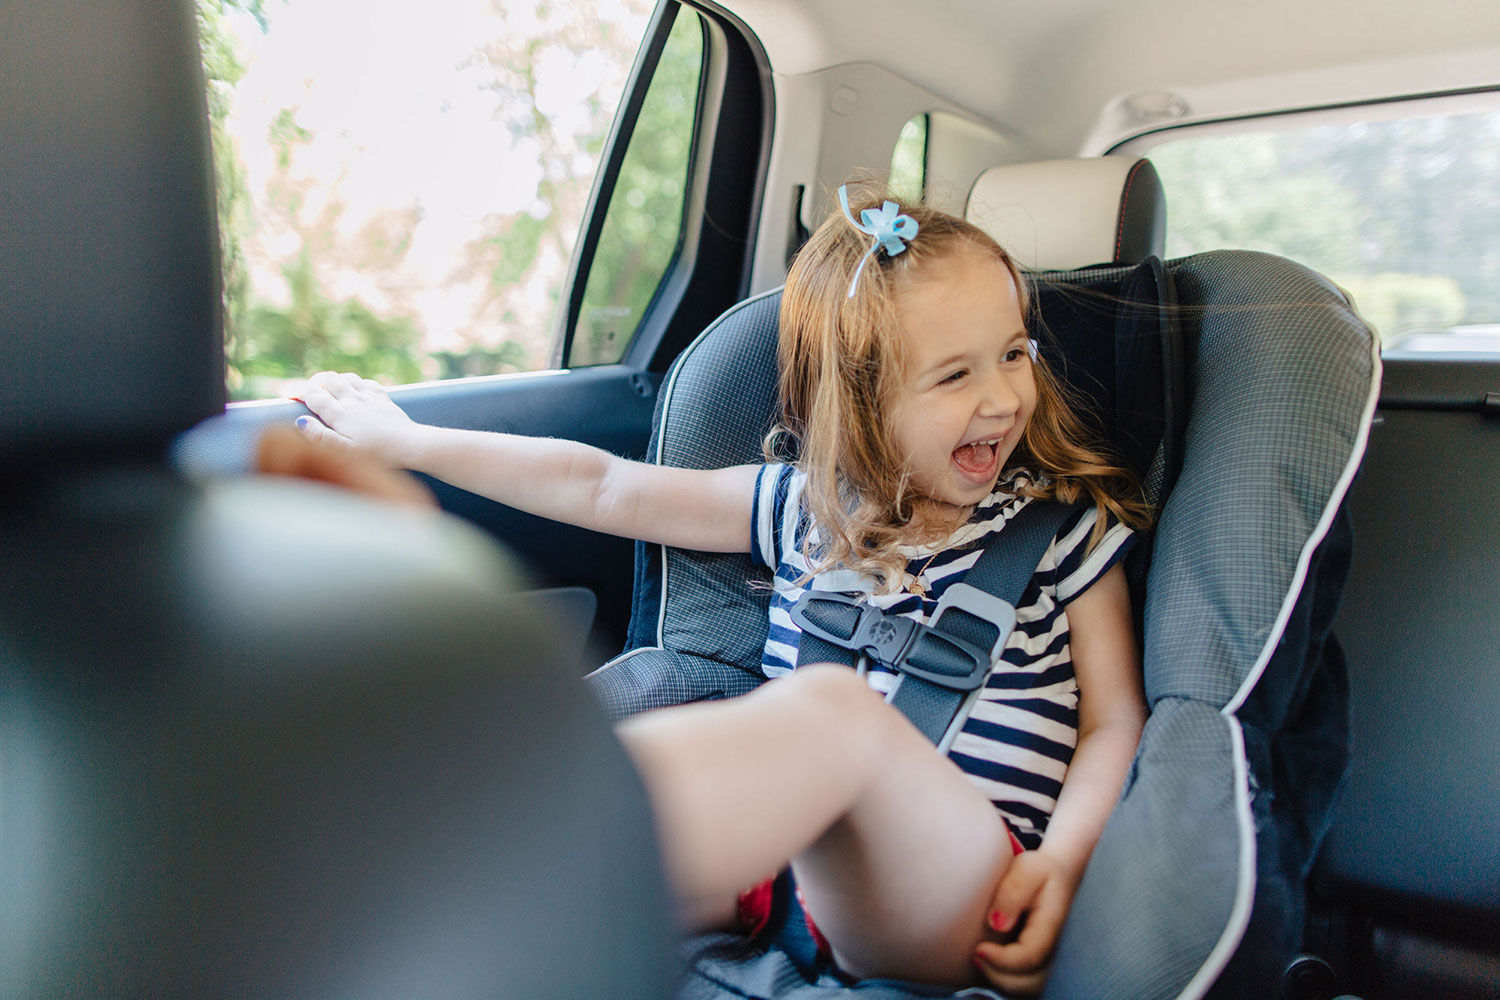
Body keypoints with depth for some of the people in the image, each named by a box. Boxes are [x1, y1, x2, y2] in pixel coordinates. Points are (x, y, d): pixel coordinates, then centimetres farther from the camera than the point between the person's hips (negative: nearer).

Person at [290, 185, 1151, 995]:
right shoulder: (807, 508, 11)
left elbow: (1115, 720, 8)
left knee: (833, 707, -36)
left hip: (959, 907, -4)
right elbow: (603, 487, 14)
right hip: (789, 860, 5)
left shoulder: (1064, 526, 9)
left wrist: (1061, 860, -12)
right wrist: (405, 442, 17)